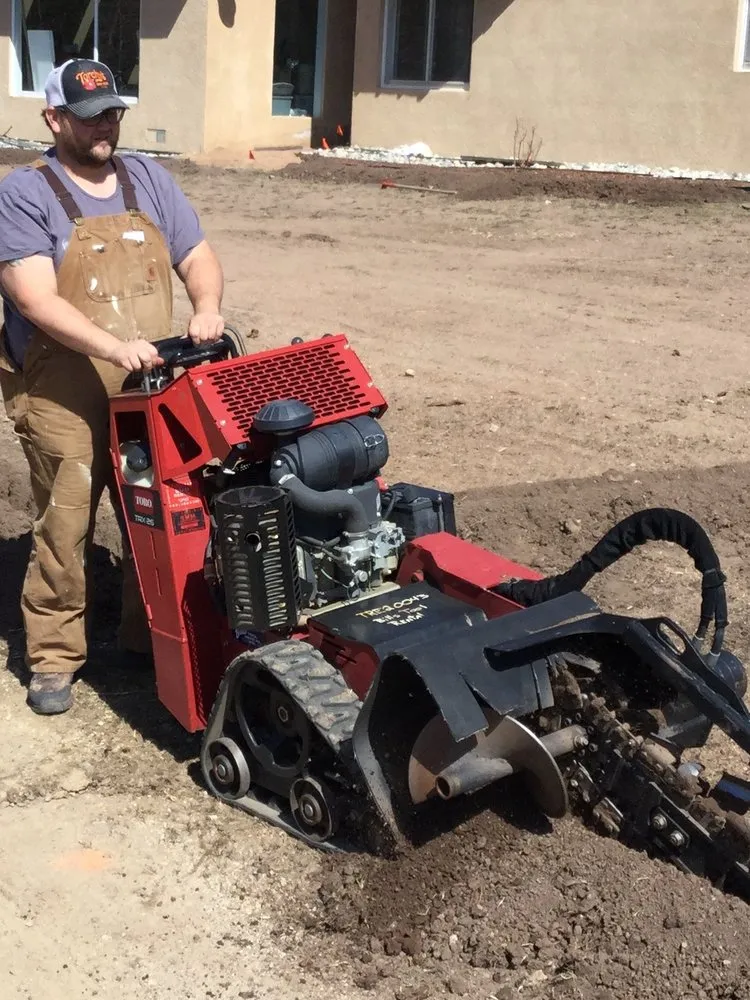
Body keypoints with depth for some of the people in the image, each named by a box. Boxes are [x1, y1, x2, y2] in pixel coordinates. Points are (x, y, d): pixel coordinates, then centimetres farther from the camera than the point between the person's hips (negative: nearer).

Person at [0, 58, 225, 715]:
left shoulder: (148, 179, 10)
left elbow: (197, 257, 10)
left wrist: (207, 307, -13)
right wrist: (113, 348, -30)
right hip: (66, 400, -5)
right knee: (65, 532, 3)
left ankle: (148, 636, 30)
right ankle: (55, 658, 18)